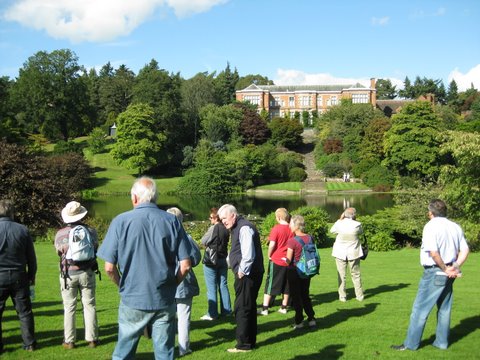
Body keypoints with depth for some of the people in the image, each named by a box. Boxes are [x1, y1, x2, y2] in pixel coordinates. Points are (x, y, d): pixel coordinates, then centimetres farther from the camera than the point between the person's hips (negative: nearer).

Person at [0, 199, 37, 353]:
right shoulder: (22, 230, -1)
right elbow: (31, 257, 5)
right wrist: (32, 275, 16)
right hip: (19, 277, 2)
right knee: (24, 311, 10)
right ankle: (29, 343, 15)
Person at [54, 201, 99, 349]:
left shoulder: (60, 234, -10)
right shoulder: (90, 231, -8)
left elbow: (59, 252, 6)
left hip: (68, 274, -1)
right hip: (87, 273, 1)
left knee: (69, 307, 8)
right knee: (89, 305, 9)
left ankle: (69, 341, 11)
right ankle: (91, 339, 13)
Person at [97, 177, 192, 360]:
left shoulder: (121, 222, -7)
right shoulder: (172, 221, -2)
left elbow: (109, 268, -6)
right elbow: (185, 266, -4)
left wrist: (123, 286, 11)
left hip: (132, 300, -1)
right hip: (165, 301, 1)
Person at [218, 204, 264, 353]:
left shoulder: (244, 228, -17)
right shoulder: (237, 228, 16)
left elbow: (248, 254, -24)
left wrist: (242, 271, -17)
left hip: (247, 275, -10)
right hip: (245, 274, 10)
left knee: (242, 309, -3)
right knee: (249, 308, 16)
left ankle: (244, 344, 4)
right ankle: (250, 340, 26)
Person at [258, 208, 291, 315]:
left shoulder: (276, 229, -14)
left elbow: (272, 245, -18)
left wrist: (269, 256, -2)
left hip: (276, 261, -4)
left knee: (270, 284, 4)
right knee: (286, 285, 14)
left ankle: (265, 308, 4)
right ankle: (284, 307, 21)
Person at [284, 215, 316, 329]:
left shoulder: (292, 241, -19)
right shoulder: (309, 238, -2)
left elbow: (288, 260, -17)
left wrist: (284, 259, 4)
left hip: (294, 271, -5)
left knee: (296, 296, 7)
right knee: (305, 295, 19)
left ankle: (299, 322, 12)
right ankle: (311, 319, 19)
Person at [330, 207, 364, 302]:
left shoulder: (339, 224, -12)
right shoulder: (357, 224, -14)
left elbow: (332, 230, 7)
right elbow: (361, 232, 7)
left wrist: (340, 219, 10)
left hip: (340, 253, 0)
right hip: (354, 253, 0)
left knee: (342, 275, 8)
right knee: (356, 275, 13)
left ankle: (342, 296, 10)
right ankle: (359, 296, 19)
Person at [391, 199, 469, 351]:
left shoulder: (431, 226, -14)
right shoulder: (455, 227, 8)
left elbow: (434, 253, -23)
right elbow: (465, 251, 6)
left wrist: (445, 269, -12)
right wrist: (455, 267, -4)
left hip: (434, 272, -7)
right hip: (449, 274, 7)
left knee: (420, 309, 1)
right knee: (444, 308, 16)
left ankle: (411, 343, 6)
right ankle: (442, 342, 23)